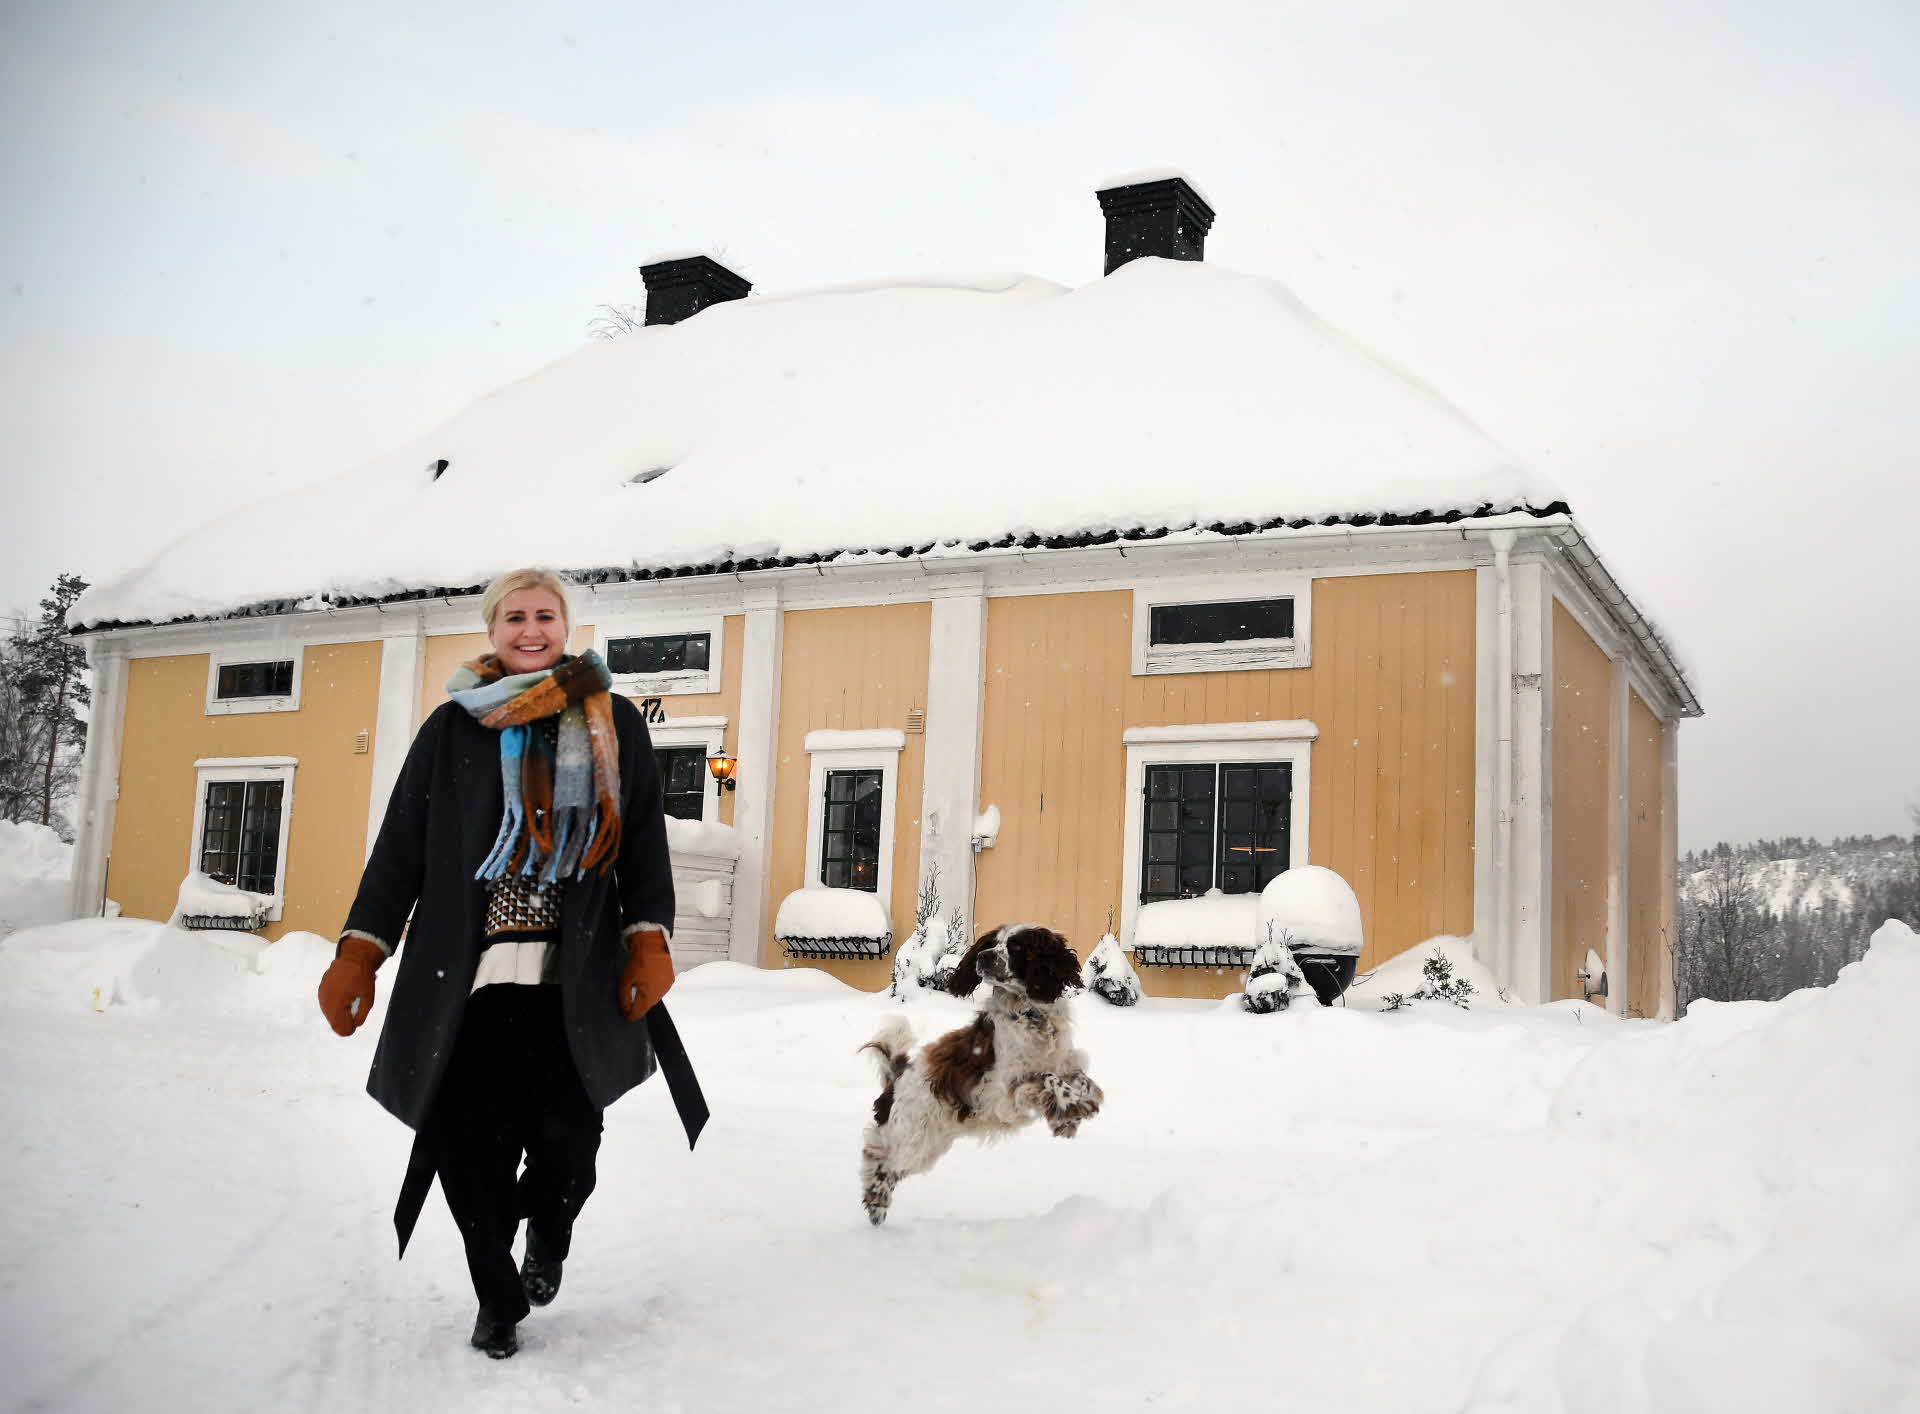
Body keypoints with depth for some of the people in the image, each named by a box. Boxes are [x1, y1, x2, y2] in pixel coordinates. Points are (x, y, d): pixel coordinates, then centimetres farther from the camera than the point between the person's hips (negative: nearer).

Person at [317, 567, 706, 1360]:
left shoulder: (613, 724, 11)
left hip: (576, 973, 0)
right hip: (471, 969, 0)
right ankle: (498, 1300, 17)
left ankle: (548, 1235, 27)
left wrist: (649, 941, -4)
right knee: (474, 1141, -5)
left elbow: (646, 840, 9)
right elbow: (401, 845, 8)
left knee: (568, 1134, -8)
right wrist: (360, 951, -1)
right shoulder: (454, 728, 10)